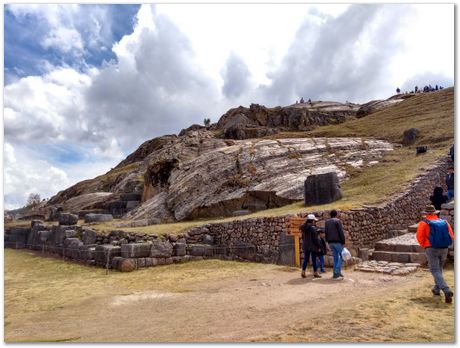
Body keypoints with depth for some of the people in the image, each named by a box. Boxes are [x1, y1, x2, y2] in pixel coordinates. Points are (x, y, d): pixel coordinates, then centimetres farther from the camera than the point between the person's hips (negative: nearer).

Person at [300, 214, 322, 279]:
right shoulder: (313, 228, -16)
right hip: (312, 246, -7)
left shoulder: (304, 228, 8)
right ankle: (315, 273, 12)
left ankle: (303, 272, 5)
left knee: (306, 259, 10)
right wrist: (318, 246, -7)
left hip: (305, 246, 7)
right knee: (314, 260, 3)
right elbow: (315, 238, -15)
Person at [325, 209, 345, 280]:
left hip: (330, 242, 7)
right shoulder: (337, 221, -8)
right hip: (337, 241, -7)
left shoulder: (327, 222, 12)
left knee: (336, 257, 13)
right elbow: (341, 232, -13)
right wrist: (343, 242, -10)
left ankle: (336, 274, 14)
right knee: (342, 257, 2)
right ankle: (336, 273, -7)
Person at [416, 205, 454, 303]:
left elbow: (420, 237, -10)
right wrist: (443, 244, 14)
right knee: (439, 269, 22)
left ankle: (447, 291, -20)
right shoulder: (444, 222, 6)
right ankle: (436, 289, 30)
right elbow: (451, 236, 3)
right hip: (444, 249, 5)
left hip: (432, 249, -5)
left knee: (435, 271, -3)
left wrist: (425, 246, 6)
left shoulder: (424, 223, -6)